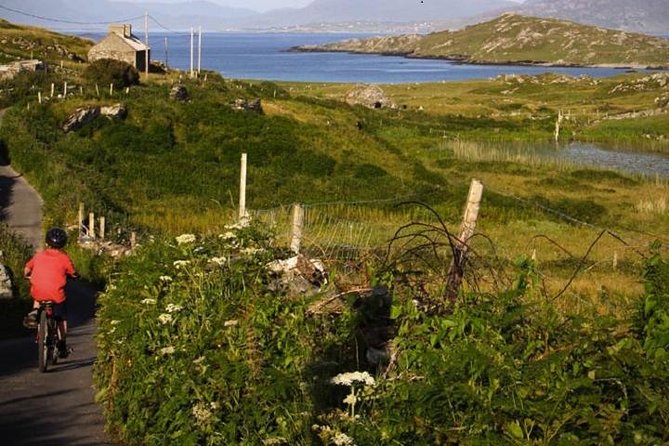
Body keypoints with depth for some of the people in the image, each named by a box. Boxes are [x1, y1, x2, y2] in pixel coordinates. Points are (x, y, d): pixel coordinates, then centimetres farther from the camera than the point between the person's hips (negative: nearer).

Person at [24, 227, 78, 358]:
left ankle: (34, 311, 11)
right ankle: (62, 346, 17)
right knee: (62, 319, 17)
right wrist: (76, 275, 30)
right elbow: (73, 274, 7)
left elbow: (27, 270, 15)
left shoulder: (39, 255, 8)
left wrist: (27, 276, 37)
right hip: (56, 294, -2)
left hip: (38, 292, 2)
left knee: (38, 299, 39)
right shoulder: (64, 258, 1)